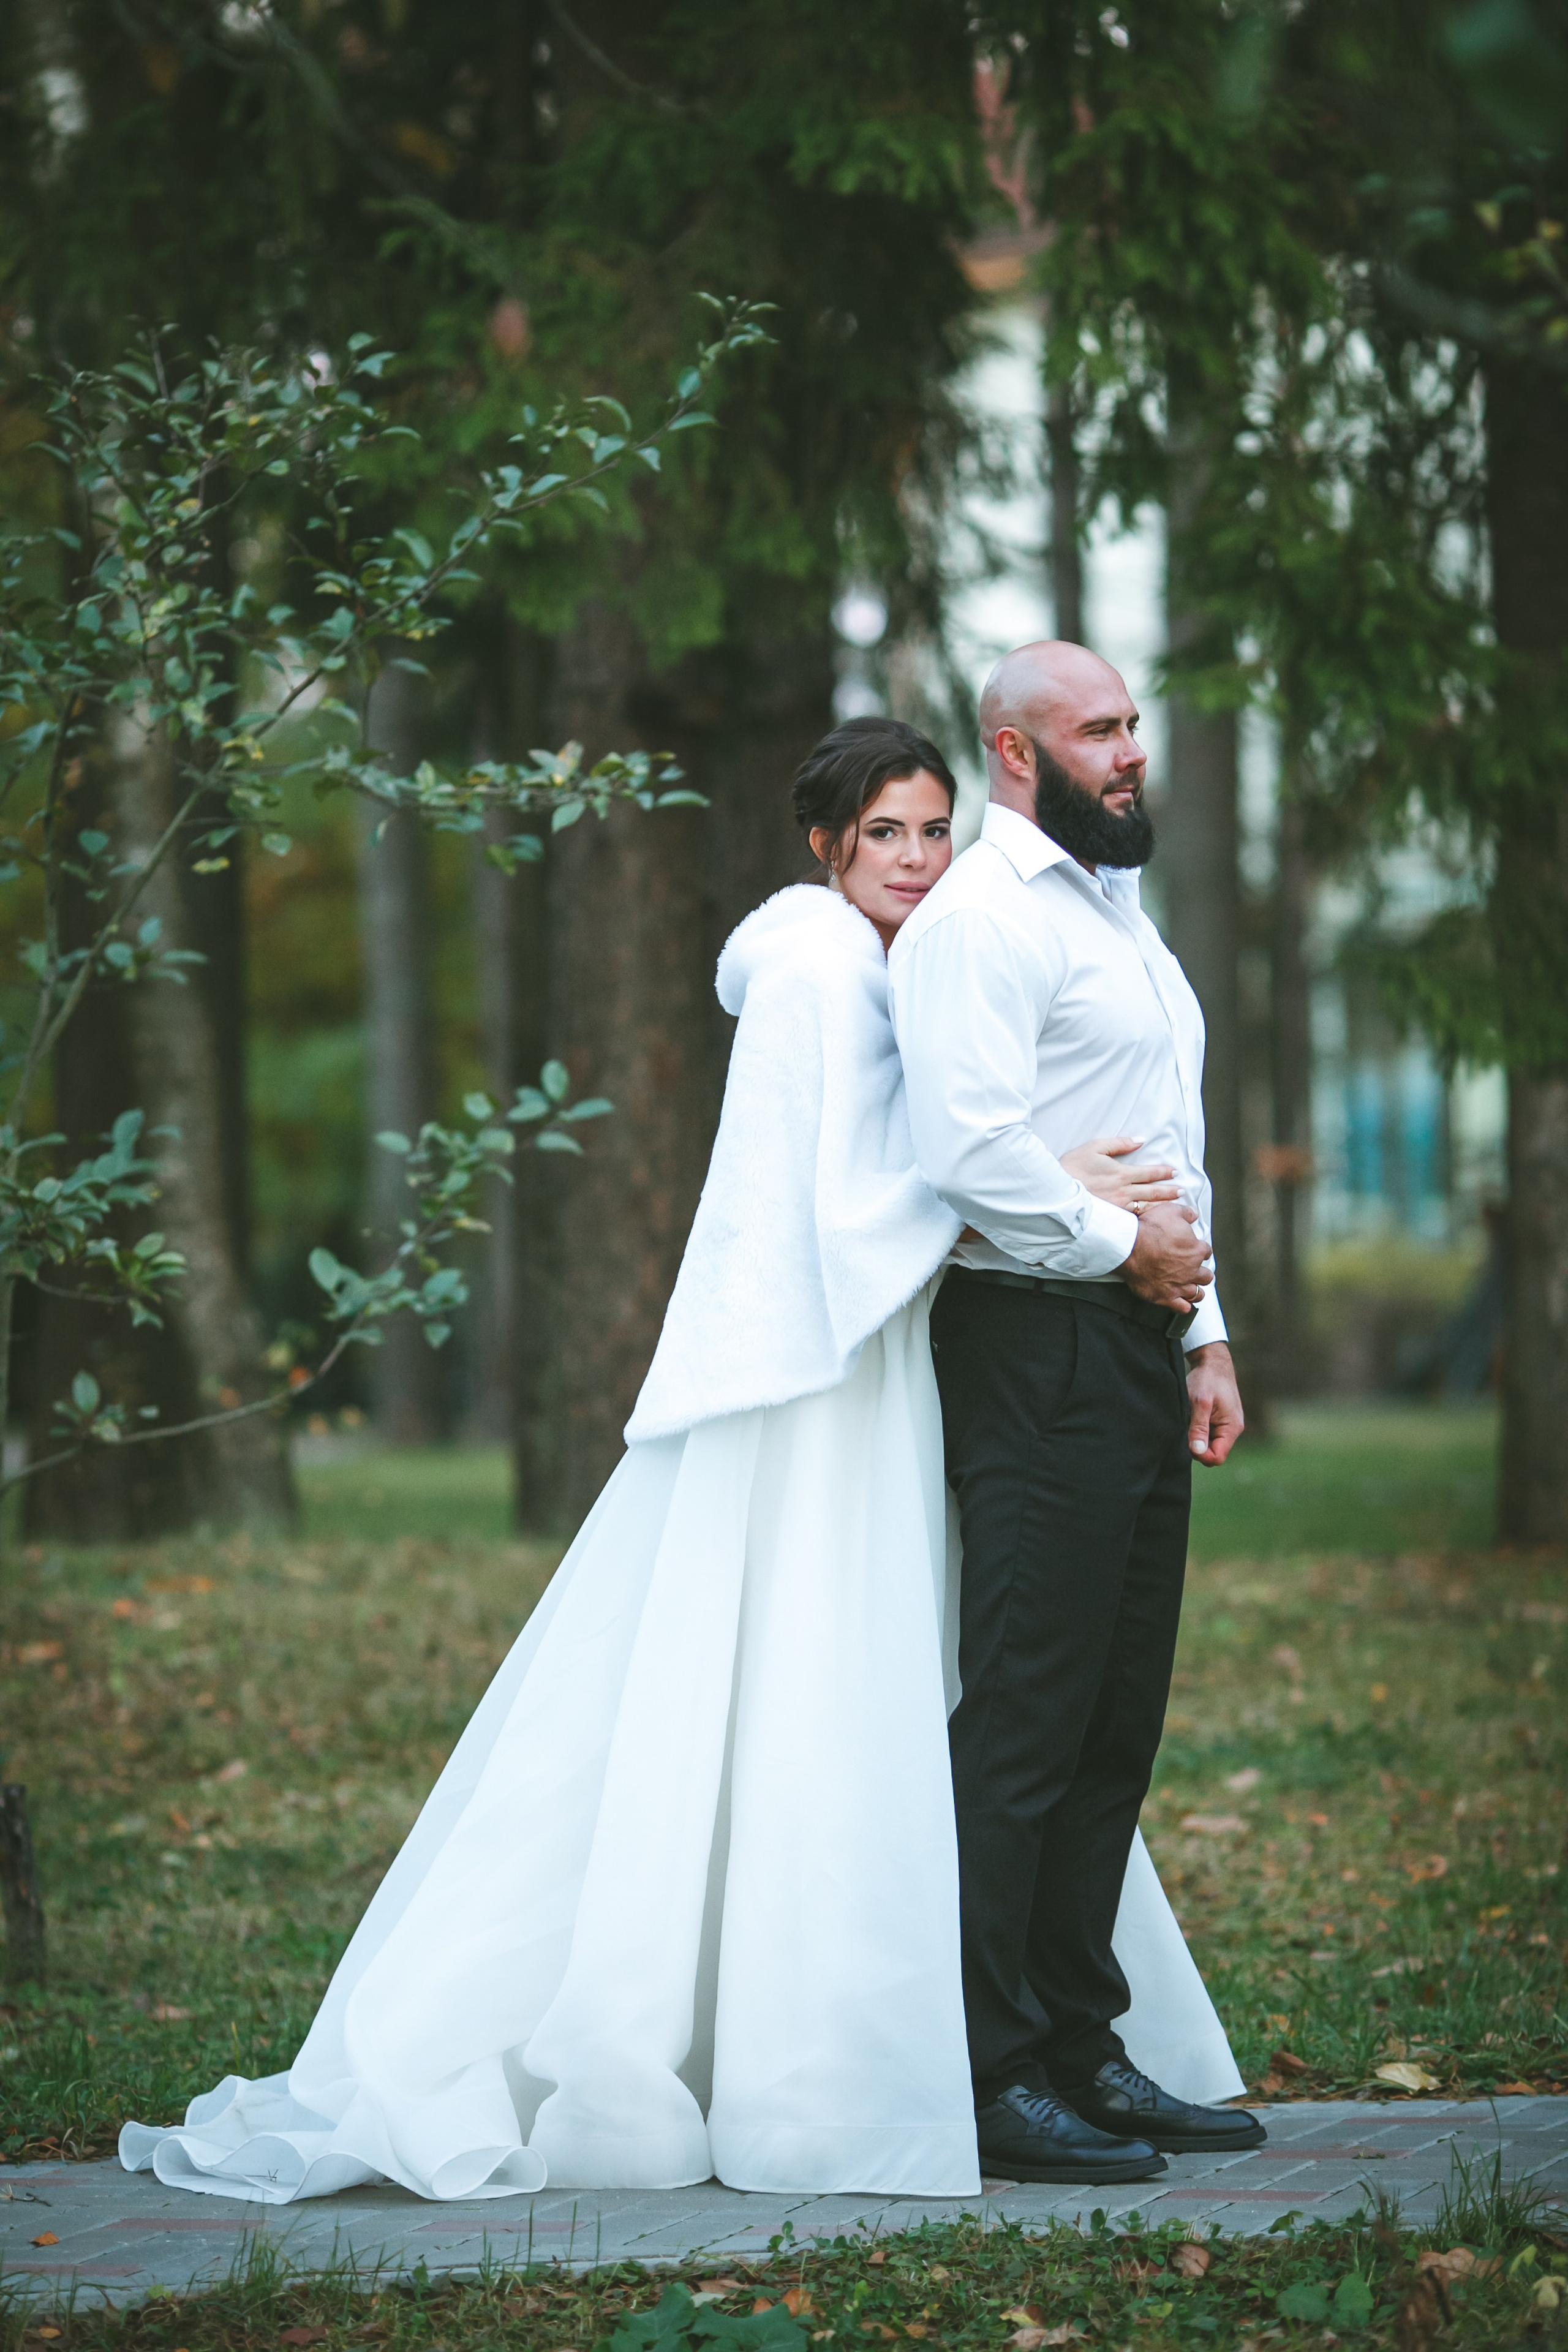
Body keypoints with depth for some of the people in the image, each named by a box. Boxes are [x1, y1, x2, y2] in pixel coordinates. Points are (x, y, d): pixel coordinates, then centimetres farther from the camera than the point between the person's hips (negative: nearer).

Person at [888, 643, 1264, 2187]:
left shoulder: (1119, 913, 22)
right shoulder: (977, 918, -9)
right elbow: (972, 1151, -20)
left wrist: (1202, 1331, 15)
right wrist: (1123, 1248, -10)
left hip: (1138, 1349, 9)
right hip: (1036, 1349, -9)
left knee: (1116, 1723, 10)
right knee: (1024, 1721, -9)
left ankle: (1078, 2047, 17)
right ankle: (986, 2079, -6)